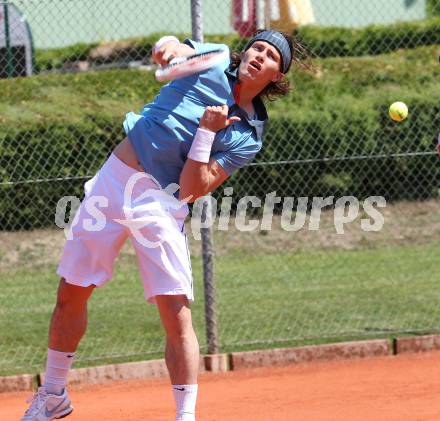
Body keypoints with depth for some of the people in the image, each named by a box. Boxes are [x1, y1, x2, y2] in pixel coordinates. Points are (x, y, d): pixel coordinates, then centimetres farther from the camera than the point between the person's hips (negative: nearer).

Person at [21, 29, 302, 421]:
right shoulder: (211, 61, 4)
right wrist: (168, 46, -36)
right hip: (114, 179, 2)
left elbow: (192, 190, -11)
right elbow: (170, 47, -14)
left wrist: (206, 132, -20)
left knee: (177, 313, -13)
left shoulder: (247, 136, -2)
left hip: (162, 203, -2)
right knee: (71, 295, 8)